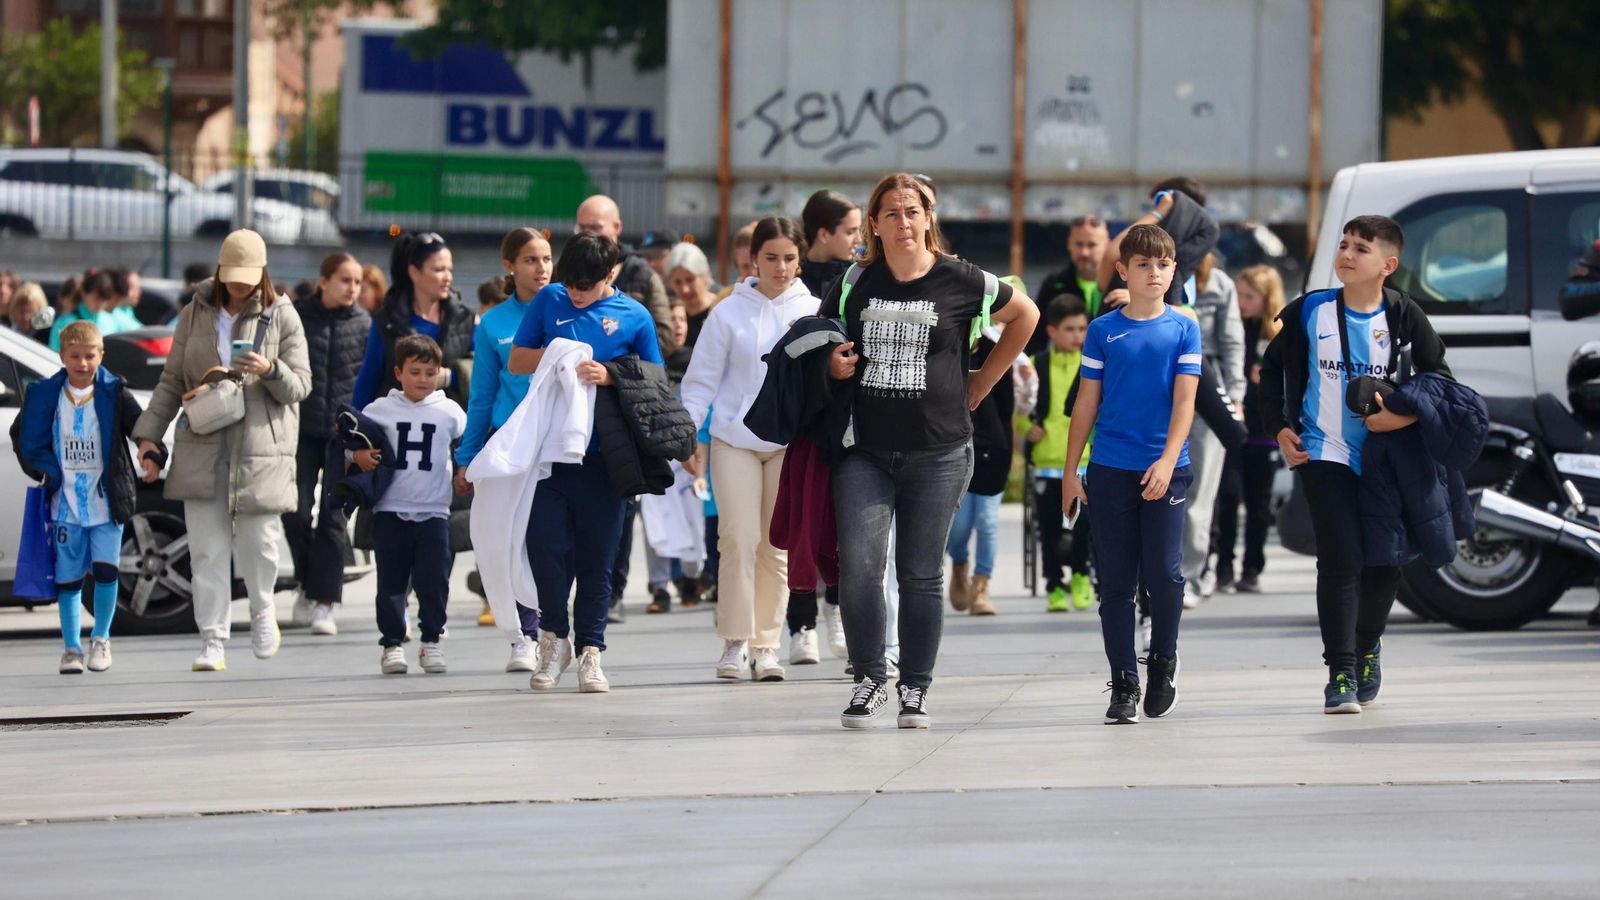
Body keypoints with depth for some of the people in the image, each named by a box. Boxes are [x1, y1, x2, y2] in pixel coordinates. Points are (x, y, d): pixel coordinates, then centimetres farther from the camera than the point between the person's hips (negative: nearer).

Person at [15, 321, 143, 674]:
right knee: (68, 577, 5)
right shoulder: (45, 396, 0)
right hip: (65, 503, 1)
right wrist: (47, 472, -6)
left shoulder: (114, 394, -3)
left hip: (106, 501, -1)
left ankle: (101, 638, 10)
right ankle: (72, 648, 18)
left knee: (105, 569, -11)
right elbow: (27, 443, 8)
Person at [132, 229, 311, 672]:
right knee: (207, 548, -2)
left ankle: (262, 609, 30)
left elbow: (300, 386, 0)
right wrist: (149, 434, 6)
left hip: (261, 446, -2)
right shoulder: (196, 314, 7)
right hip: (202, 446, 2)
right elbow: (171, 381, 13)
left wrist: (270, 371, -21)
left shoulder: (281, 316, 1)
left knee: (258, 538, 0)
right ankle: (212, 641, 2)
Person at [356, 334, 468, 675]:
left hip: (433, 511, 0)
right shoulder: (380, 409, 2)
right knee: (391, 580, 3)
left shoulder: (449, 412, 4)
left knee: (433, 580, -1)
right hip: (390, 510, 0)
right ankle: (392, 643, 10)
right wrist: (357, 454, -9)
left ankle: (432, 641, 11)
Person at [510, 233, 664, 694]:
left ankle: (590, 651, 11)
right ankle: (554, 636, 15)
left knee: (597, 556, 2)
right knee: (546, 544, -6)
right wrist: (548, 354, -10)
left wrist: (610, 376, -12)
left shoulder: (634, 317, 2)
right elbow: (516, 361, 11)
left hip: (603, 453, -1)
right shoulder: (550, 301, 6)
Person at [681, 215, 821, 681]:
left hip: (790, 441, 1)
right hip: (735, 438, -1)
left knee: (779, 547, 3)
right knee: (739, 540, -10)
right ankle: (736, 641, -4)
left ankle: (767, 644, 9)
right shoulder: (730, 313, 1)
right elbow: (701, 380, 3)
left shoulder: (813, 312, 5)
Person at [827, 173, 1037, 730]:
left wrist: (979, 386, 12)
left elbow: (1024, 315, 14)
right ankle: (868, 680, 3)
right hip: (865, 449, 1)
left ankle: (915, 691, 14)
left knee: (921, 574, 4)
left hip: (937, 452, -1)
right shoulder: (854, 284, 5)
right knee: (858, 565, -11)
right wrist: (834, 366, -2)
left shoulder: (960, 282, -1)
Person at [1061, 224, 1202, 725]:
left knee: (1163, 573, -6)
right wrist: (1070, 472, 6)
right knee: (1116, 581, 2)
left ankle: (1163, 660, 19)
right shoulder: (1103, 330, 5)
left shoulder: (1184, 330, 2)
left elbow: (1184, 401, -4)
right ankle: (1124, 684, 8)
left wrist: (1167, 463, -17)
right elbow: (1086, 403, 8)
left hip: (1165, 470, -1)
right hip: (1109, 470, 1)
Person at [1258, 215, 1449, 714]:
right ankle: (1341, 675, -10)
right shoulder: (1309, 312, -3)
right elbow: (1272, 366, 11)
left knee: (1385, 565, 7)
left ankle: (1366, 644, 36)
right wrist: (1278, 428, 3)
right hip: (1326, 454, -1)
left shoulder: (1403, 317, -4)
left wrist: (1404, 415, -16)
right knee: (1341, 560, -14)